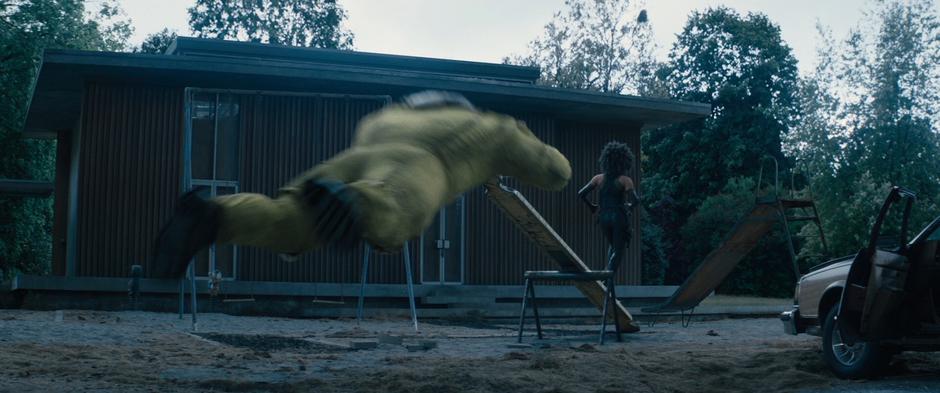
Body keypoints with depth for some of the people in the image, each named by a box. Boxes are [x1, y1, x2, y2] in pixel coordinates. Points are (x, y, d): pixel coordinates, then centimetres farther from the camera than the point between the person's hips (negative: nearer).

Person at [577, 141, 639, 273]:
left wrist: (592, 207, 12)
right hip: (620, 217, -4)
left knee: (614, 246, 27)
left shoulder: (599, 178, 0)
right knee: (618, 250, 8)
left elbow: (581, 193, -1)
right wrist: (630, 206, 1)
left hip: (603, 217, 4)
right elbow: (635, 199, -21)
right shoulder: (625, 180, -11)